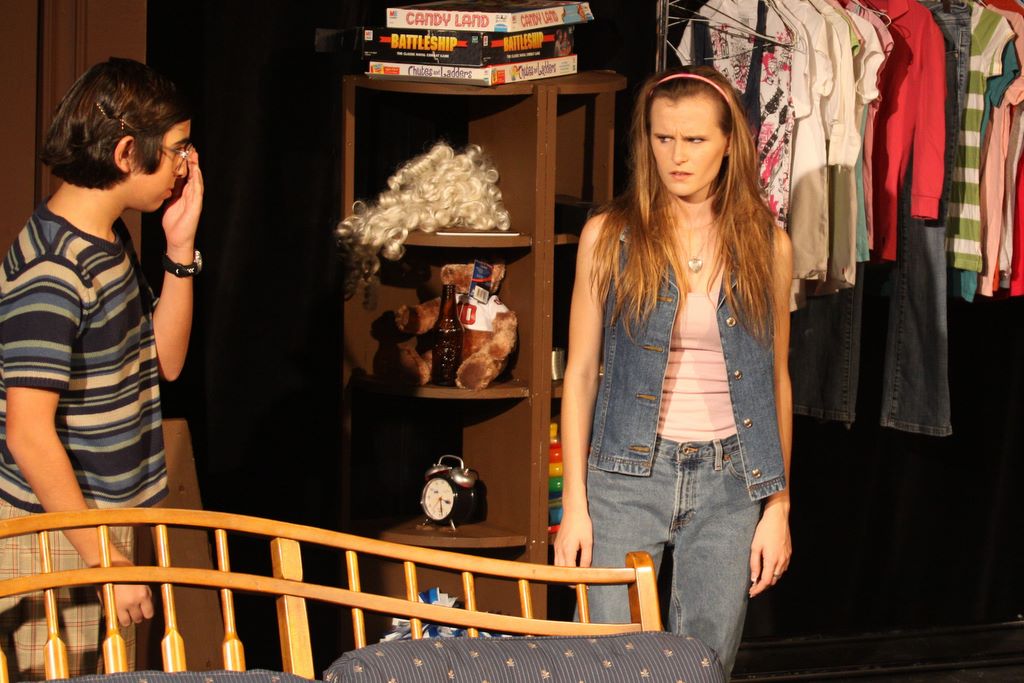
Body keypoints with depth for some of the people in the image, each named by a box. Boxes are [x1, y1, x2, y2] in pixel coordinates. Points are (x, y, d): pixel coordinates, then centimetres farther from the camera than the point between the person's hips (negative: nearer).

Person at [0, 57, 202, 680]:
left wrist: (180, 248, 0)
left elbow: (166, 360, 13)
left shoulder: (112, 242, 7)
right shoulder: (52, 271, -23)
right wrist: (105, 559, -22)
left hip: (107, 515, 9)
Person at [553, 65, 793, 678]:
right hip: (628, 475, -1)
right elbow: (581, 372, 1)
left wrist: (779, 506, 5)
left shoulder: (767, 245, 3)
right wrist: (574, 504, -3)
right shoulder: (609, 236, -1)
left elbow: (775, 379, 8)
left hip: (727, 485, 1)